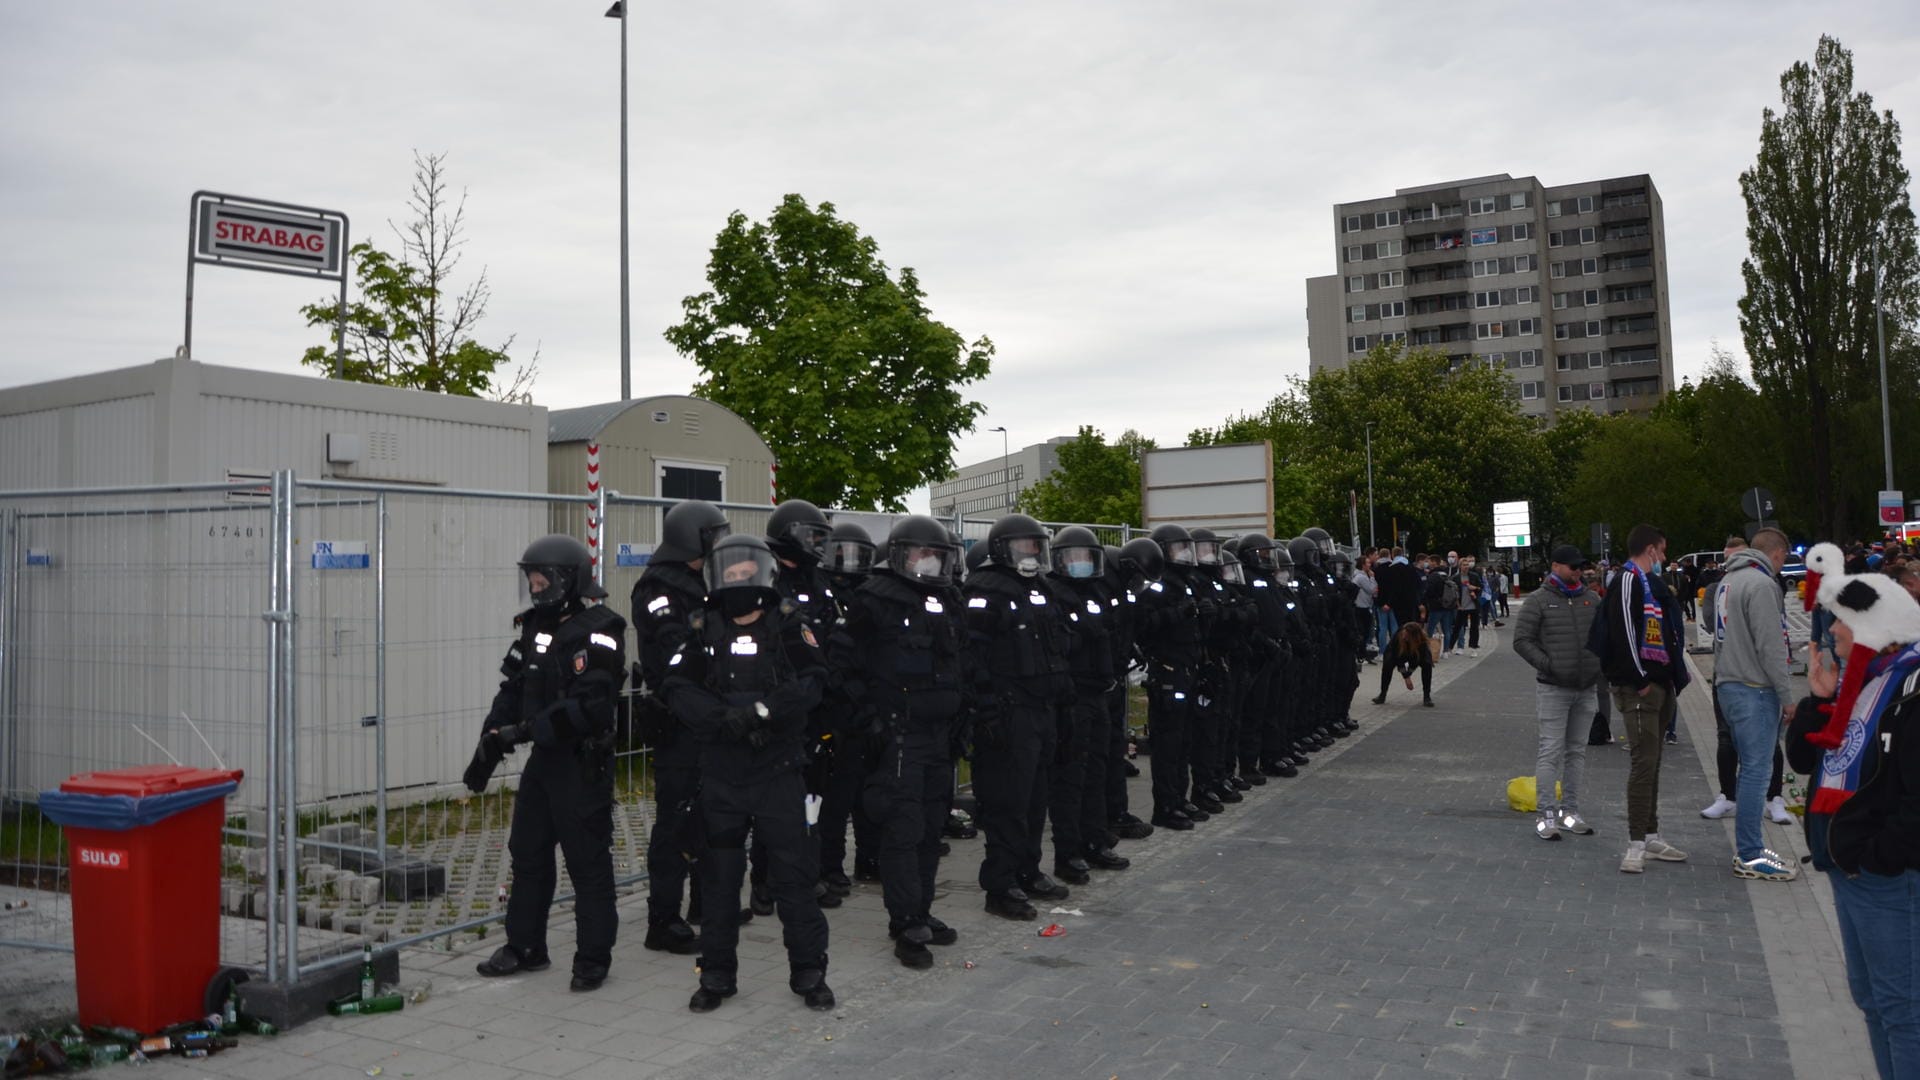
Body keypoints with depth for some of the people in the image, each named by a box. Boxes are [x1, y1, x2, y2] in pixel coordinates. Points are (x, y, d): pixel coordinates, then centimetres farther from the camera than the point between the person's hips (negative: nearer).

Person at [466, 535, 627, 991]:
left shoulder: (597, 631, -17)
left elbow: (589, 706, -26)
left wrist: (527, 729, -27)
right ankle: (525, 946, 31)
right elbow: (513, 688, 16)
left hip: (583, 762, -9)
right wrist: (489, 742, 9)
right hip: (544, 757, 9)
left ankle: (593, 958, 11)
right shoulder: (535, 625, 11)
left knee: (588, 861, 0)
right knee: (527, 851, 16)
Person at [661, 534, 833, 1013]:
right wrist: (724, 719, -21)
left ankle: (809, 973, 16)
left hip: (779, 770, -2)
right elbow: (679, 689, -6)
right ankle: (717, 975, 25)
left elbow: (809, 683, -12)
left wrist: (761, 712, -24)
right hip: (720, 772, 2)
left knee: (794, 874, 3)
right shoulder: (703, 629, 5)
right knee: (719, 878, 11)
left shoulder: (789, 624, 0)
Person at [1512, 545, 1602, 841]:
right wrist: (1547, 665, -15)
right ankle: (1547, 814, -4)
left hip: (1586, 689, 6)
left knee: (1577, 751, 12)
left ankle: (1570, 811, 21)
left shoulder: (1591, 599, 9)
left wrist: (1600, 663, 3)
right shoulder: (1540, 601, -6)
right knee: (1551, 751, -7)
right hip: (1553, 689, -6)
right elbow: (1521, 640, -8)